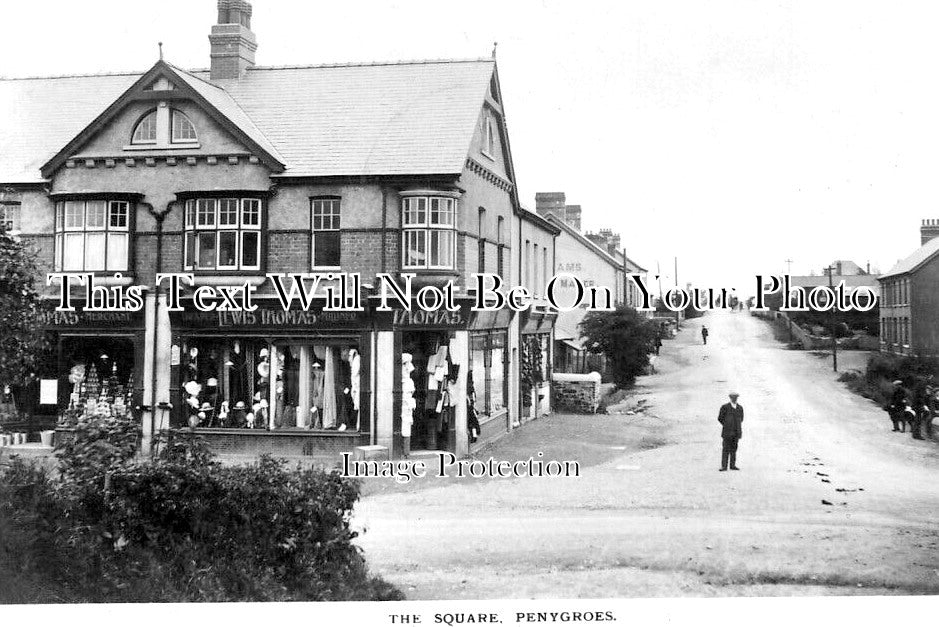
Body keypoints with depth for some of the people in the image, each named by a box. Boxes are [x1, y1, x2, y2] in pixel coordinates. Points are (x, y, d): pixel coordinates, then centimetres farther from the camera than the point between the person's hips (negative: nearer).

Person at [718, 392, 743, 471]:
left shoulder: (740, 408, 10)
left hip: (736, 432, 4)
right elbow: (720, 418, 2)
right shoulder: (725, 407, -2)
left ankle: (733, 465, 9)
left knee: (734, 449, 5)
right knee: (726, 449, -6)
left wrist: (737, 426, 14)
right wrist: (727, 426, 4)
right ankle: (724, 466, -6)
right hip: (727, 432, -4)